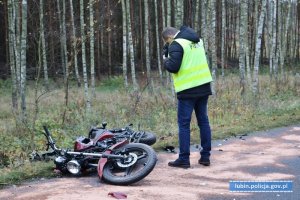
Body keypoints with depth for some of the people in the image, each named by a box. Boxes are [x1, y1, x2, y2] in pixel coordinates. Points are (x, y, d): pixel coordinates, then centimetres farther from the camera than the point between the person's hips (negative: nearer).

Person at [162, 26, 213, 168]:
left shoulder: (176, 44, -10)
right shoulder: (197, 40, 15)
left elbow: (173, 67, -17)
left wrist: (165, 59, 4)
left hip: (188, 90, -7)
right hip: (203, 86, 7)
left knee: (183, 124, -1)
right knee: (203, 121, 11)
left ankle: (184, 159, 2)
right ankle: (205, 156, 14)